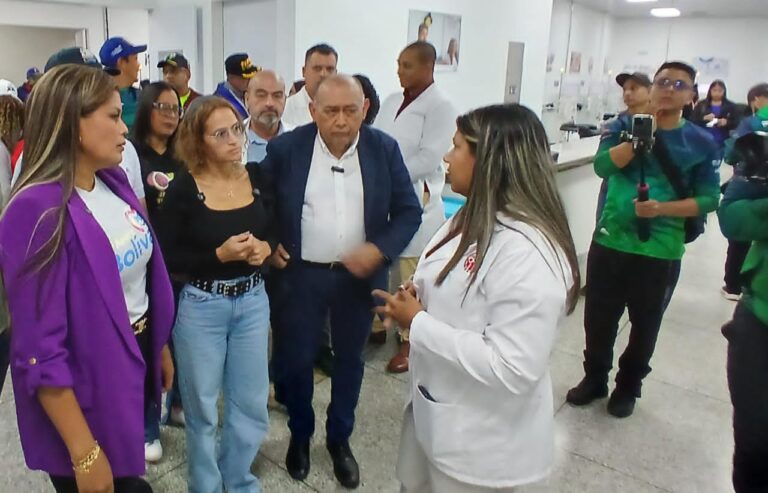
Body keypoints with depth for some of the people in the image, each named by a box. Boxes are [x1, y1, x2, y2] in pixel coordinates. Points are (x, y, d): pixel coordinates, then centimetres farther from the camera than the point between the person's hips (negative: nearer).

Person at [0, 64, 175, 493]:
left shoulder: (113, 180, -1)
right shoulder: (38, 210, -24)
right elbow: (40, 352, -23)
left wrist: (160, 346, 17)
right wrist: (85, 453, -20)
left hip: (137, 363, 7)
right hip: (88, 387, -7)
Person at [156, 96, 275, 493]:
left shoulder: (257, 177, -1)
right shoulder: (183, 189, -12)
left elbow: (278, 231, 9)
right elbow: (166, 258, -11)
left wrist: (265, 247, -12)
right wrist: (219, 255, -22)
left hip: (253, 301, 4)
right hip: (200, 307, -3)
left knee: (252, 404, 14)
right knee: (202, 408, 12)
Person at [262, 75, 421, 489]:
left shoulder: (384, 149, -7)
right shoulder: (285, 148, -9)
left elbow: (409, 211, -4)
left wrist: (381, 249, -18)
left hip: (358, 275, 1)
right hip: (301, 273, 0)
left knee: (349, 359, 15)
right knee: (296, 358, 11)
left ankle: (340, 439, 37)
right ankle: (300, 434, 37)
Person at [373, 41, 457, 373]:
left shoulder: (440, 106, -8)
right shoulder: (392, 101, 13)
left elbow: (429, 157, -16)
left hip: (414, 201, -6)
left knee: (412, 277, 3)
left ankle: (410, 341, 18)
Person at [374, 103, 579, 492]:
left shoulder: (528, 253, -29)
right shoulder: (472, 218, 2)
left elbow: (511, 370, -32)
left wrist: (417, 322, -25)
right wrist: (418, 294, -6)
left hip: (481, 441, -8)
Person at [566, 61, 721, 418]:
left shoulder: (702, 143, -2)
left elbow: (708, 200, -4)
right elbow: (602, 166, -15)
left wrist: (661, 208, -19)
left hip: (660, 250, -1)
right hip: (609, 240, 1)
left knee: (645, 324, 13)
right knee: (598, 317, 10)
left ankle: (629, 386, 34)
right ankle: (594, 378, 32)